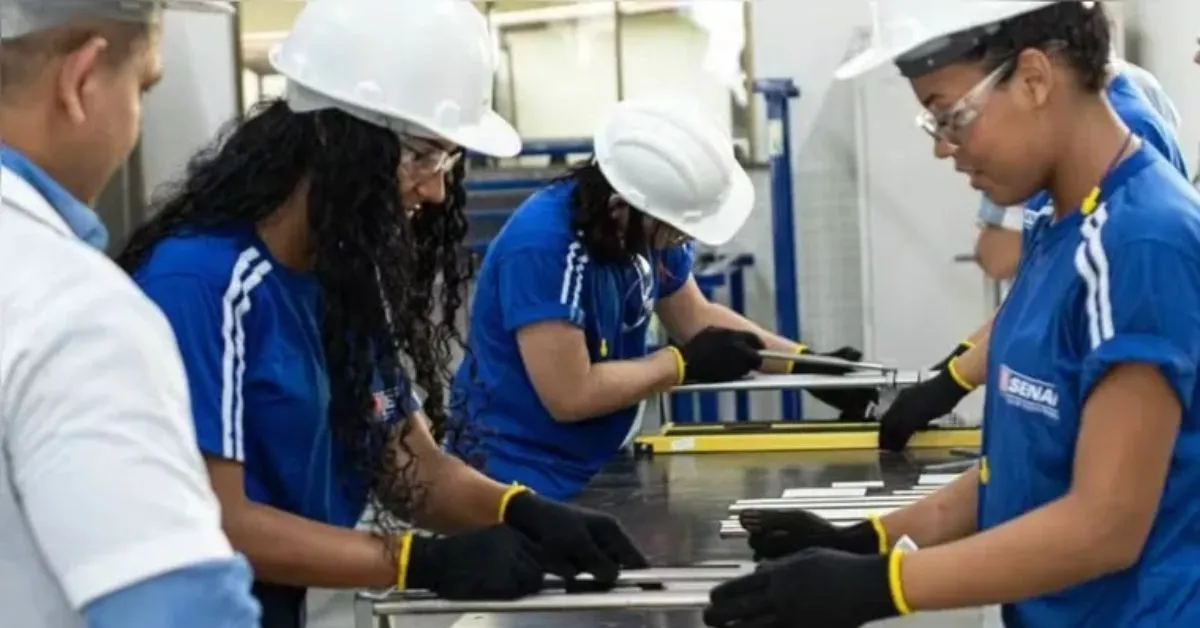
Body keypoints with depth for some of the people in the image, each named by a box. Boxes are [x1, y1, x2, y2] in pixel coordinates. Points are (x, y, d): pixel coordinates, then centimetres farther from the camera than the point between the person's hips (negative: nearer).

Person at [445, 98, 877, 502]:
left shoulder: (647, 227, -5)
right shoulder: (541, 247, -28)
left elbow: (696, 318, 10)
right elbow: (570, 396, -27)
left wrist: (807, 366, 0)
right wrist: (687, 364, -17)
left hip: (597, 470, 7)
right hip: (521, 485, -7)